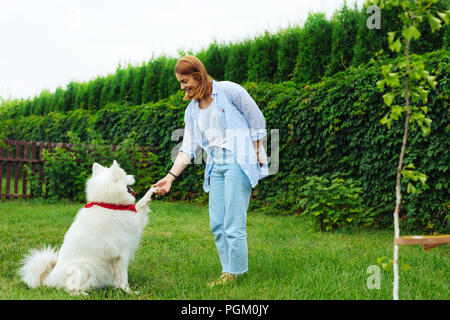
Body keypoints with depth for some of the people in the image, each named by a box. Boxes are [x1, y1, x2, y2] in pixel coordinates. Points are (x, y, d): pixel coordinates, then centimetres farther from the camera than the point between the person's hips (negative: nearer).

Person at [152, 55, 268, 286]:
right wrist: (170, 177, 1)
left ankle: (234, 274, 2)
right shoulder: (192, 110, 13)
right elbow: (187, 147, 10)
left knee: (233, 222, -9)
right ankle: (228, 271, 14)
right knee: (217, 224, 4)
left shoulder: (229, 90, -6)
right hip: (215, 164, 7)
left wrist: (257, 154, -4)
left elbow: (257, 120, -1)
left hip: (238, 161, -7)